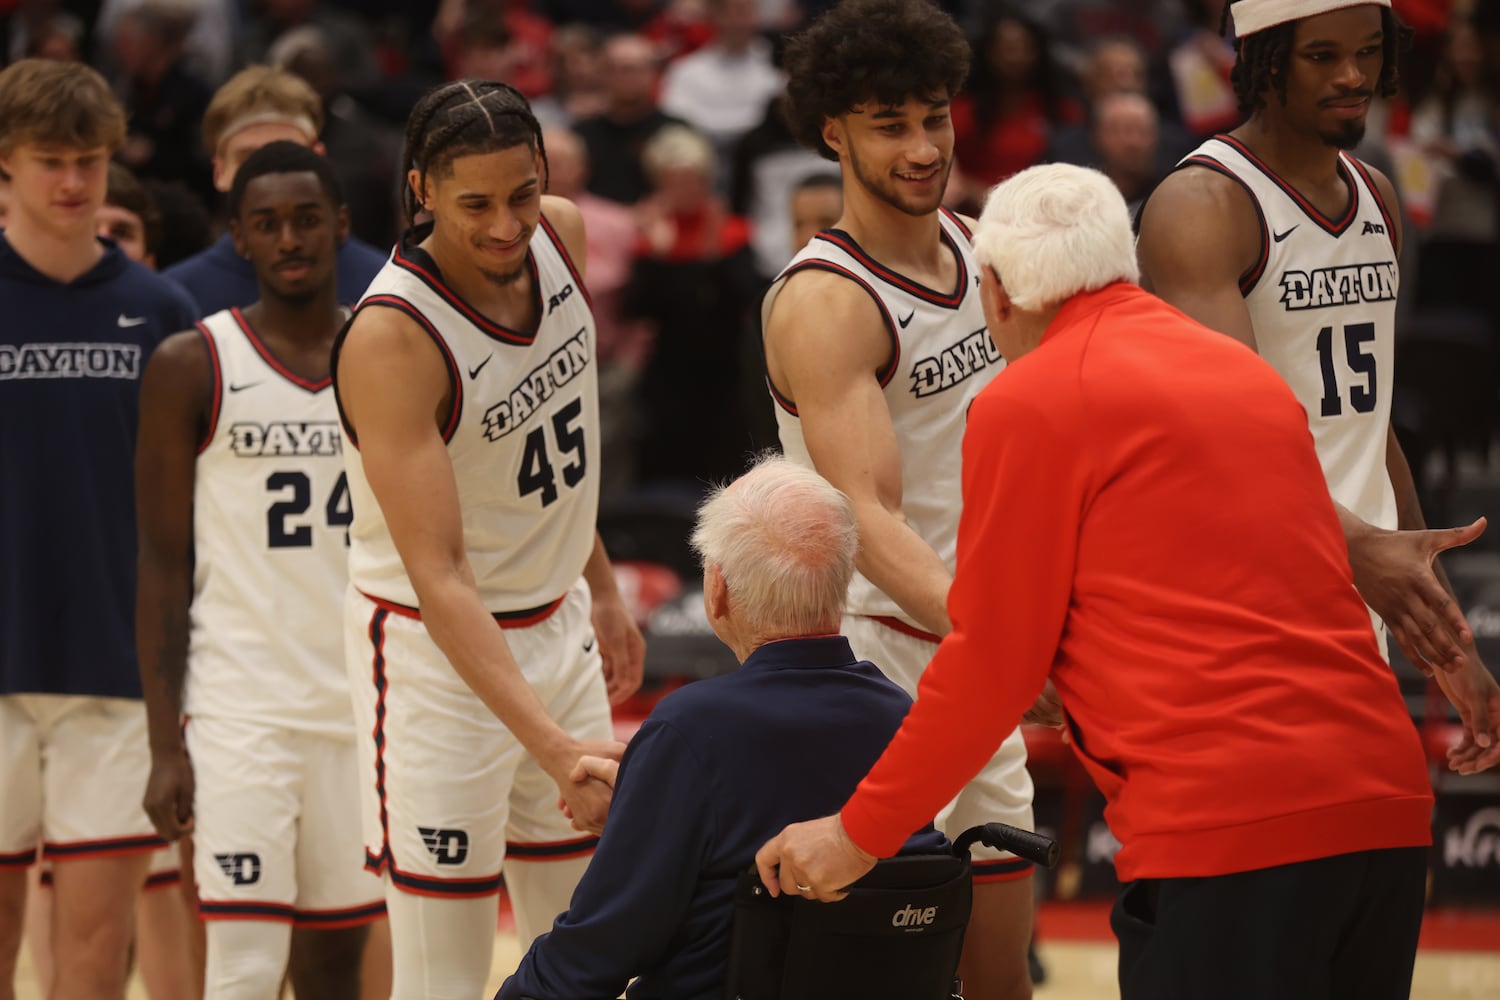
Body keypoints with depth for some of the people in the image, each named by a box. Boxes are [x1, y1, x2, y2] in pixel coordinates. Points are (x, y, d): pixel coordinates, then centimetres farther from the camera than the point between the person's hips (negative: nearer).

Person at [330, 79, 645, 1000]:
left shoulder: (560, 236, -5)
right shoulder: (392, 339, -27)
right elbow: (439, 576, -30)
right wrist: (550, 745, -38)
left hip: (557, 627, 7)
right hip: (436, 650, -7)